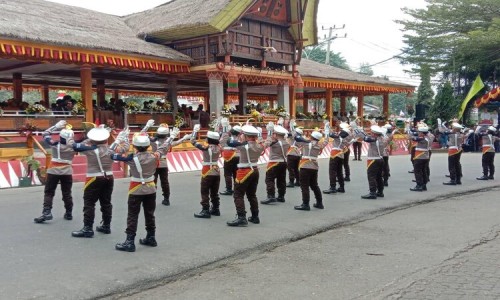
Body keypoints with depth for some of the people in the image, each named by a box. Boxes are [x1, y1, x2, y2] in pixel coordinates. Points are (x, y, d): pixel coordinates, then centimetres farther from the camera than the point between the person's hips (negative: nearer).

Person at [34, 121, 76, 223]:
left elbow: (45, 134, 5)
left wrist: (56, 126, 4)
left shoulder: (55, 145, -10)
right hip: (67, 172, 2)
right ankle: (69, 213, 20)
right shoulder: (73, 147, -8)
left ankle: (46, 212, -10)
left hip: (53, 171, -2)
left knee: (49, 192, 4)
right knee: (67, 193, 13)